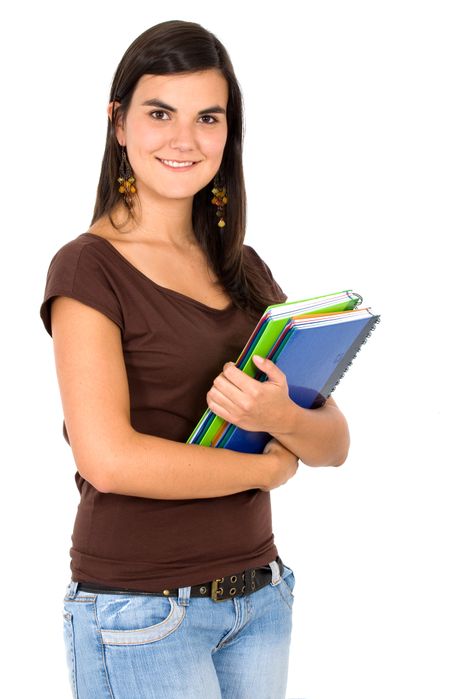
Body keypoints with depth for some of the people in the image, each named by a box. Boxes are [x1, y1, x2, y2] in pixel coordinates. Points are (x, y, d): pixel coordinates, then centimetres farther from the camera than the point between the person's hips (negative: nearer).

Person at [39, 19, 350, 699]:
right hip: (139, 613, -5)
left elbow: (334, 442, 5)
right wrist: (268, 466, -8)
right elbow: (108, 458, -21)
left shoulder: (245, 269, 9)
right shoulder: (90, 268, -9)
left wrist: (282, 419, -18)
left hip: (259, 597, 6)